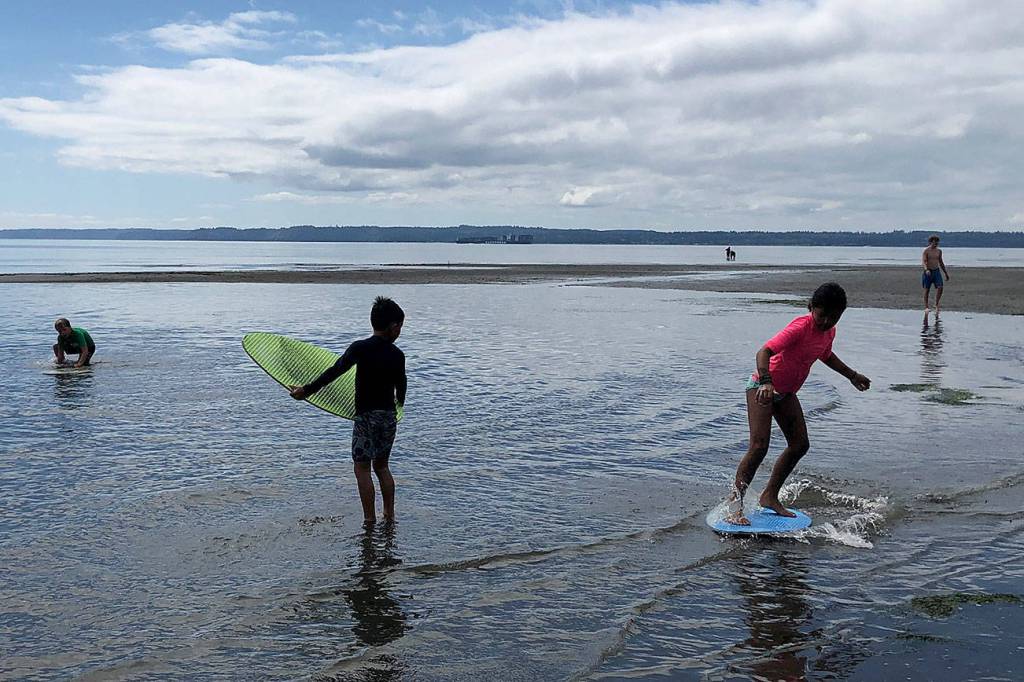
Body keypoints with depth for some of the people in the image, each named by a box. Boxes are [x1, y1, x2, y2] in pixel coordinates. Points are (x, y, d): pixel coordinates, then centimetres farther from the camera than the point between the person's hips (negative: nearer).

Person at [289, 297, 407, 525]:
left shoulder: (360, 348, -13)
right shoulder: (398, 355, 0)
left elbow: (335, 371, -18)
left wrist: (307, 390, -12)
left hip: (367, 416, -5)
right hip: (389, 416, 5)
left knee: (362, 468, 4)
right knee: (382, 465, 18)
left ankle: (370, 521, 4)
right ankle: (389, 516, 21)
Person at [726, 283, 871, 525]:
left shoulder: (829, 332, 0)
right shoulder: (800, 327, -26)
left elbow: (825, 355, 25)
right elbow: (764, 352, -36)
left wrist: (852, 375, 34)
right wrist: (766, 382, -53)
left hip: (786, 392, 8)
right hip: (762, 387, -8)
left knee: (800, 444, 6)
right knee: (759, 446, -18)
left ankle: (770, 496, 17)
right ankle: (734, 504, -13)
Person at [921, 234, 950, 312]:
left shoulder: (939, 251, 10)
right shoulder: (926, 251, -7)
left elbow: (941, 263, 19)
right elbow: (923, 262, -17)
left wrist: (946, 273, 20)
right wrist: (926, 270, -36)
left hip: (936, 271, 4)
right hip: (928, 272, -4)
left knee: (940, 287, -12)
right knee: (926, 290, 0)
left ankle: (936, 305, 0)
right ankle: (926, 307, 6)